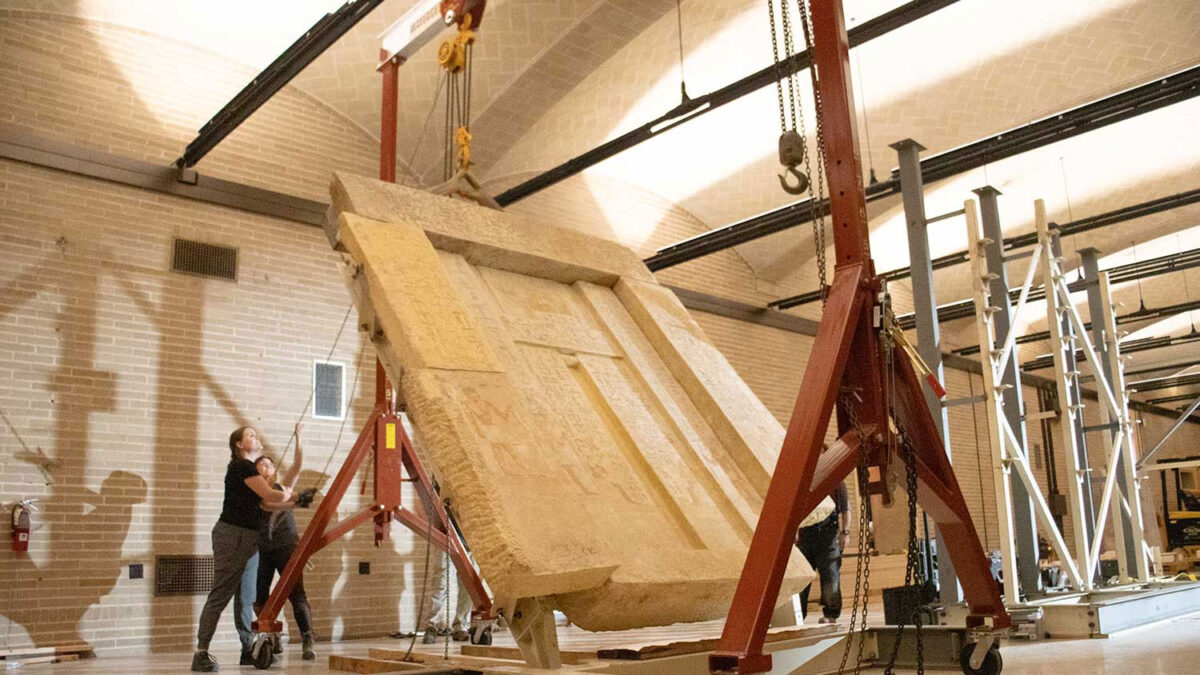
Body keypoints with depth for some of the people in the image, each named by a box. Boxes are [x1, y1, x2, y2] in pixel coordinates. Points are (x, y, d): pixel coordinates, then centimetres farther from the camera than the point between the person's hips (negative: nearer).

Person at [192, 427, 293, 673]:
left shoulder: (248, 466, 18)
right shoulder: (242, 466, -11)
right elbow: (270, 496, -16)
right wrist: (290, 495, 3)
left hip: (249, 538, 9)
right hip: (232, 535, -9)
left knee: (246, 597, 9)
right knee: (221, 595, -9)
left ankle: (249, 650, 13)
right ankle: (201, 653, -6)